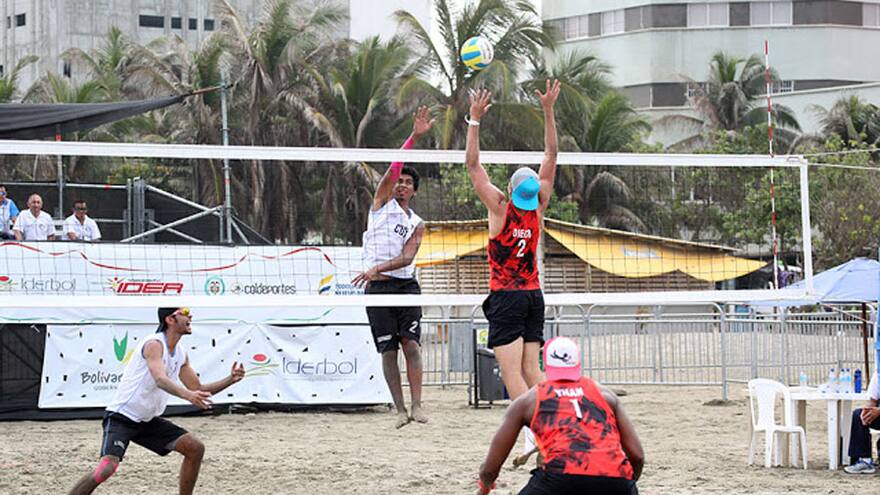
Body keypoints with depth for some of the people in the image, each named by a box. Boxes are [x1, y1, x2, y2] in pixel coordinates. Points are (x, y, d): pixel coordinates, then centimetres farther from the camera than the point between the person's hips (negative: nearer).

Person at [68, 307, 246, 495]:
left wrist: (231, 379, 3)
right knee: (107, 467, -27)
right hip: (121, 416, -9)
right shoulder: (154, 344, -19)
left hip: (147, 421, 9)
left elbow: (198, 390, 15)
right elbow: (160, 379, -37)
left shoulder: (180, 354, 7)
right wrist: (187, 395, -53)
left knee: (195, 448, 2)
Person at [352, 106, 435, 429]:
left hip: (405, 284, 1)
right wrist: (414, 137, -12)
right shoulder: (383, 203, 11)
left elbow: (407, 257, -3)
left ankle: (416, 404, -10)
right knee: (388, 351, -2)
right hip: (377, 288, -1)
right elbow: (394, 168, -4)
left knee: (411, 345, -10)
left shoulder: (417, 224, 13)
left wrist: (379, 268, -20)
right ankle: (400, 409, 1)